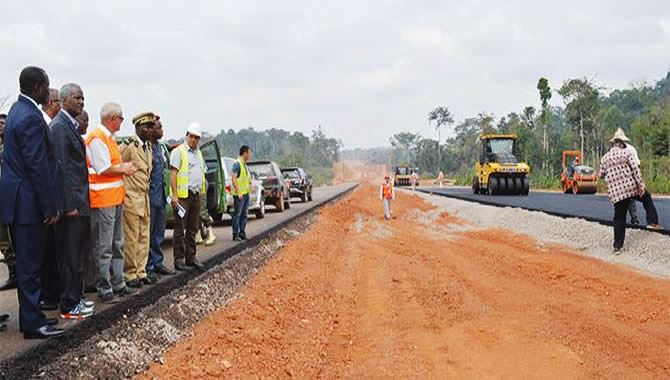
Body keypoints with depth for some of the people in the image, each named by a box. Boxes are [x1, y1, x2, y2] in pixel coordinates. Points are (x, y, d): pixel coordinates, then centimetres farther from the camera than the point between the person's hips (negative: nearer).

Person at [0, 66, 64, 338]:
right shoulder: (31, 118, -20)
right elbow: (38, 166, -22)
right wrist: (51, 207, -17)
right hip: (28, 202, -10)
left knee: (27, 262, 15)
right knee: (30, 263, -3)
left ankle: (31, 315, 24)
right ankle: (32, 324, 4)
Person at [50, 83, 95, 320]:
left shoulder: (71, 125, 16)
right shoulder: (59, 126, -14)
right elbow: (60, 167, -19)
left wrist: (81, 200, 17)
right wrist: (69, 205, -21)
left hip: (78, 201, 10)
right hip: (71, 202, -10)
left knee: (75, 254, 16)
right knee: (70, 255, -4)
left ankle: (75, 298, 25)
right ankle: (69, 307, 3)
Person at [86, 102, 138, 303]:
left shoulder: (108, 138, 16)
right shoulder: (97, 138, -14)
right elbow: (104, 169, -18)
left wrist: (124, 167, 3)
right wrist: (124, 168, -5)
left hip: (115, 198, 10)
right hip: (102, 199, -10)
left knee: (117, 244, 15)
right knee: (103, 247, -4)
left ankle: (118, 285, 23)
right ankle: (104, 289, 1)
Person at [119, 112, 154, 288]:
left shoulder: (148, 147, 13)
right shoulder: (129, 145, -13)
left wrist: (145, 191, 17)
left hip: (144, 198, 8)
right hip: (131, 199, -8)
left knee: (144, 238, 11)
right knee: (131, 239, -3)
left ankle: (141, 273, 19)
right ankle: (130, 275, 5)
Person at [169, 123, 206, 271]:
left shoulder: (199, 153, 18)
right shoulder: (178, 151, -6)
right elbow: (173, 173, -12)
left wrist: (201, 192, 16)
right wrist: (174, 195, -19)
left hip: (196, 195, 7)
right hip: (182, 196, -7)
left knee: (193, 229, 11)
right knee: (180, 229, -3)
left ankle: (190, 257, 18)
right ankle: (179, 260, 0)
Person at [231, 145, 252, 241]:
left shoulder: (244, 164, 16)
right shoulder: (237, 163, -13)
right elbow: (233, 178, -20)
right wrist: (238, 192, -23)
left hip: (246, 193, 9)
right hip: (239, 194, -9)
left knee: (244, 214, 12)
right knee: (237, 214, -4)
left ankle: (242, 233, 18)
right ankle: (235, 235, 0)